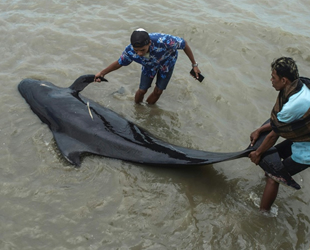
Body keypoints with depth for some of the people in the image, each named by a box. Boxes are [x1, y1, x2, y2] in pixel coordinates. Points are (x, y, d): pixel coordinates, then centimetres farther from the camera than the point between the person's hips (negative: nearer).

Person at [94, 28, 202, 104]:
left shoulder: (163, 41, -49)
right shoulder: (130, 51, -38)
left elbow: (184, 44, -30)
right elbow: (120, 63, -13)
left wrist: (194, 64, -21)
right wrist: (102, 73, -20)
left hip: (167, 62, -1)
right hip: (149, 65, 1)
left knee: (158, 91, 6)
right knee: (142, 90, 5)